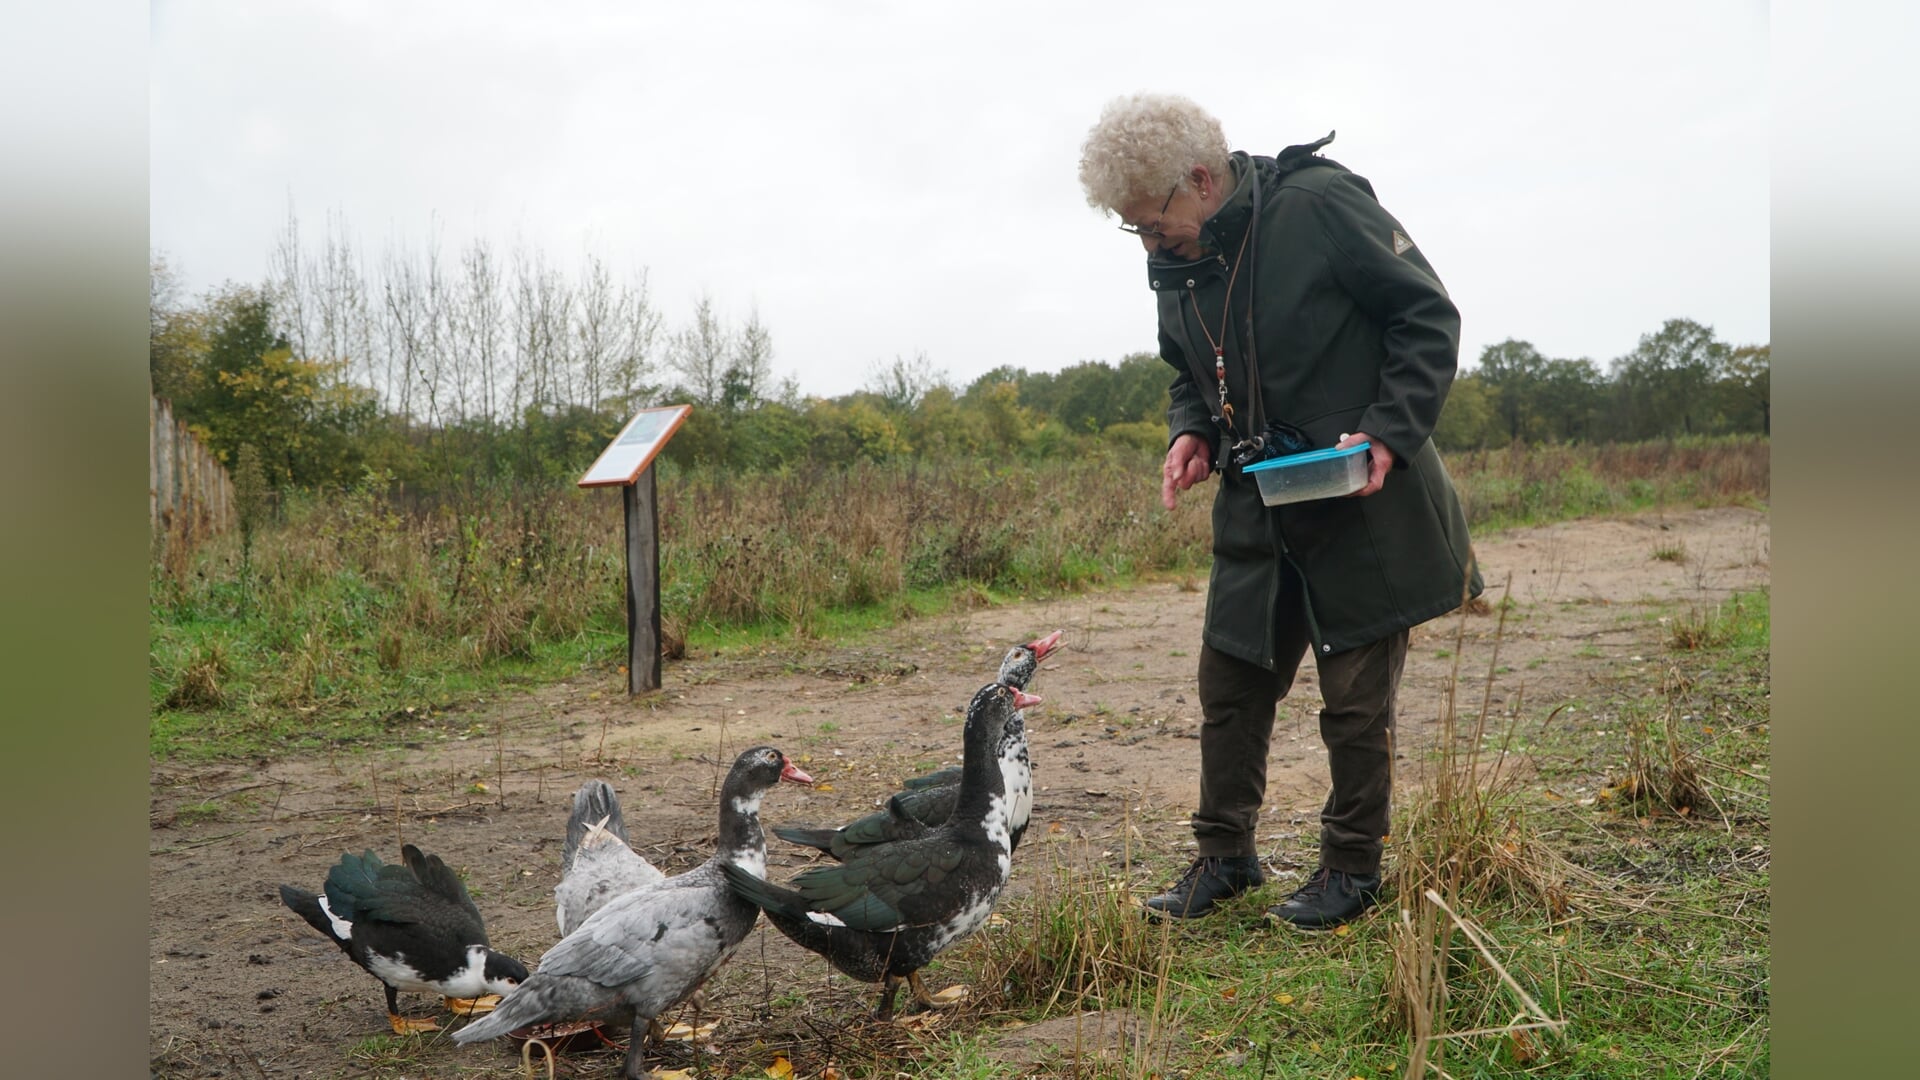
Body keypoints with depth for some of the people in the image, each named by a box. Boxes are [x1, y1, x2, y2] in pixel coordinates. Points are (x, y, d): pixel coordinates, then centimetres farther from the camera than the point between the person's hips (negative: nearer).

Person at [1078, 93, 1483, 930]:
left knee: (1357, 697, 5)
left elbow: (1429, 316, -11)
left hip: (1364, 505, -6)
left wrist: (1389, 431, -20)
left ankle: (1352, 868, 23)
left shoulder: (1321, 204, -16)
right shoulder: (1176, 264, 3)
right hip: (1255, 511, 6)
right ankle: (1223, 858, 25)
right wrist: (1190, 432, -1)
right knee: (1229, 685, 9)